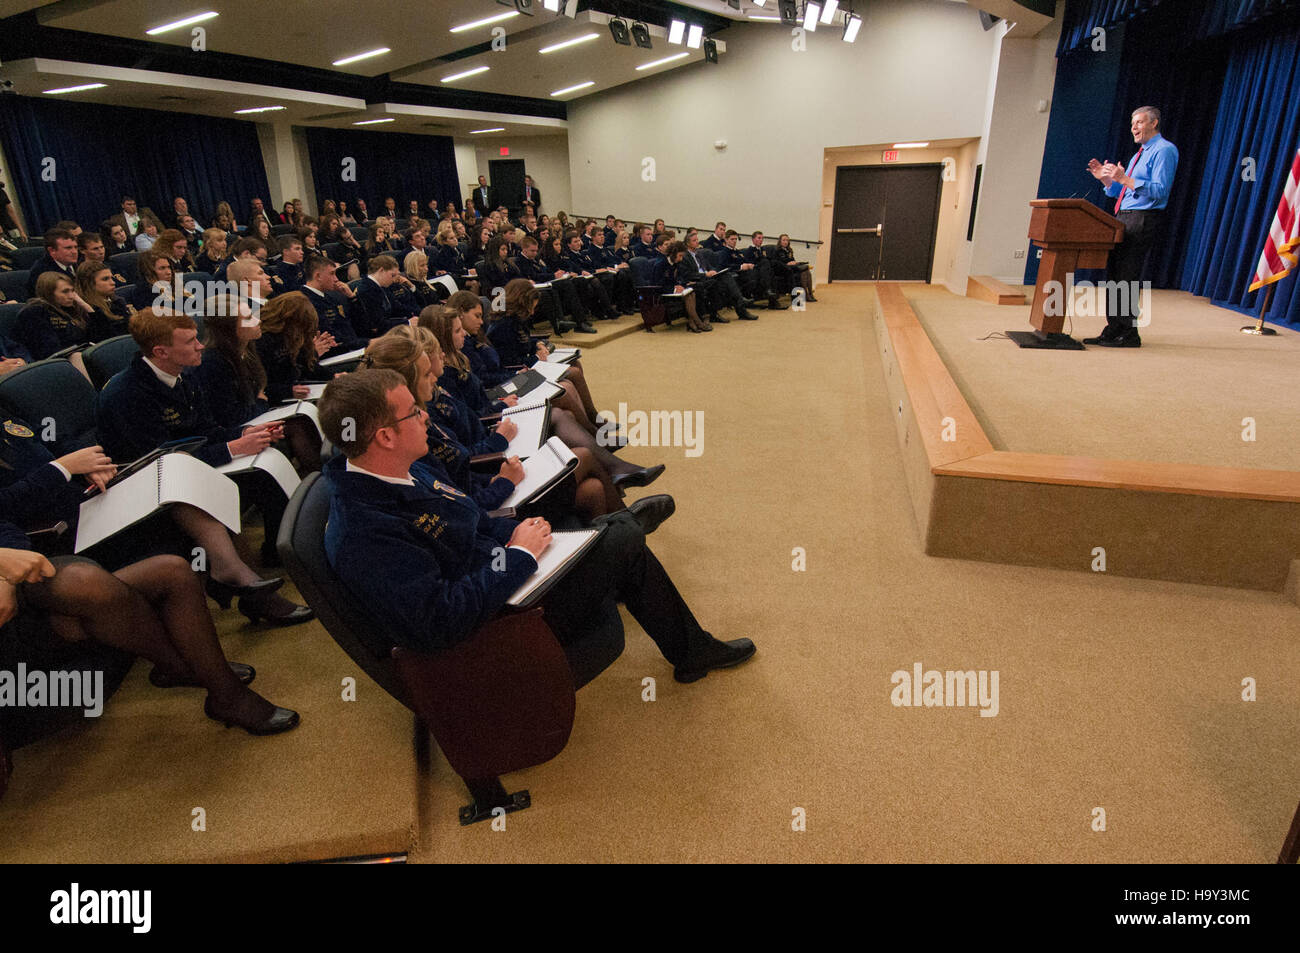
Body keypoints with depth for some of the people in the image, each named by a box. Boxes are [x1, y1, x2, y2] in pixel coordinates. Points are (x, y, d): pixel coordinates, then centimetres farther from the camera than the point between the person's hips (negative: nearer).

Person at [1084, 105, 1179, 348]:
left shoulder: (1164, 150, -5)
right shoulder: (1141, 153, 23)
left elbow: (1160, 191, -17)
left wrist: (1125, 179, -23)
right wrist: (1106, 179, 11)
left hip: (1142, 221, -9)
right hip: (1124, 219, 9)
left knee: (1127, 279, -10)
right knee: (1114, 276, 8)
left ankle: (1129, 334, -5)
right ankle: (1113, 331, 13)